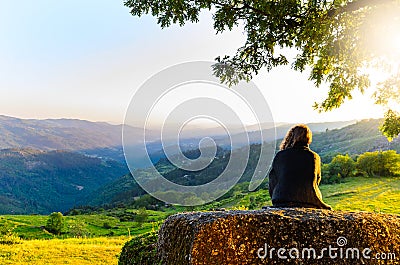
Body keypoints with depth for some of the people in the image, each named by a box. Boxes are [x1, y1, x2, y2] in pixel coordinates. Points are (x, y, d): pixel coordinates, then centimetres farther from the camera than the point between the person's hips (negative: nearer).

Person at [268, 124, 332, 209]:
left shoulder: (280, 155, 0)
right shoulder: (315, 157, 3)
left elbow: (272, 183, 5)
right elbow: (316, 182, 13)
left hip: (282, 204, -1)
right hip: (309, 204, 1)